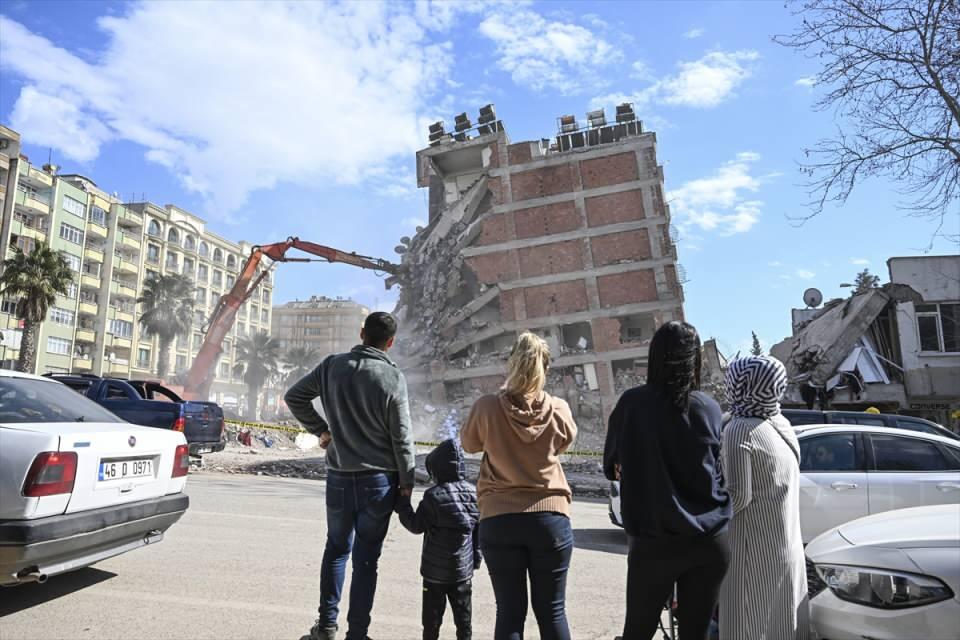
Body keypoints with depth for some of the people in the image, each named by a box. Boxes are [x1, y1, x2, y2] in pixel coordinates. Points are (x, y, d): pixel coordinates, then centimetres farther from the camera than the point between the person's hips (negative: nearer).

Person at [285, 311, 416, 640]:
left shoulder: (333, 365, -2)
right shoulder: (392, 377, -12)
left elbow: (294, 396, 5)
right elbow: (402, 437, -10)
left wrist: (320, 430, 11)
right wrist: (407, 482, -1)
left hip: (339, 474, 3)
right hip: (379, 479, -3)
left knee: (336, 548, 21)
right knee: (366, 557, 8)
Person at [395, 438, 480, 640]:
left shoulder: (434, 496, -17)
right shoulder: (474, 493, -2)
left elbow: (416, 526, -11)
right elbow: (478, 530, 5)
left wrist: (402, 507, 3)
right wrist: (476, 558, 14)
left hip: (435, 571, -4)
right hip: (464, 568, 4)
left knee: (432, 617, 11)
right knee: (463, 616, 15)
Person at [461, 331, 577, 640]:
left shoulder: (487, 407, -9)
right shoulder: (558, 409, -7)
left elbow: (469, 444, 9)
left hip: (499, 519, 0)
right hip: (550, 517, 1)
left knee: (509, 612, 9)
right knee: (551, 611, 12)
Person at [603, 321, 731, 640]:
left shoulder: (632, 403, -7)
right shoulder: (710, 408, -1)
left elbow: (612, 465, 6)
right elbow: (717, 469, 11)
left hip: (653, 542, -2)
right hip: (710, 542, 2)